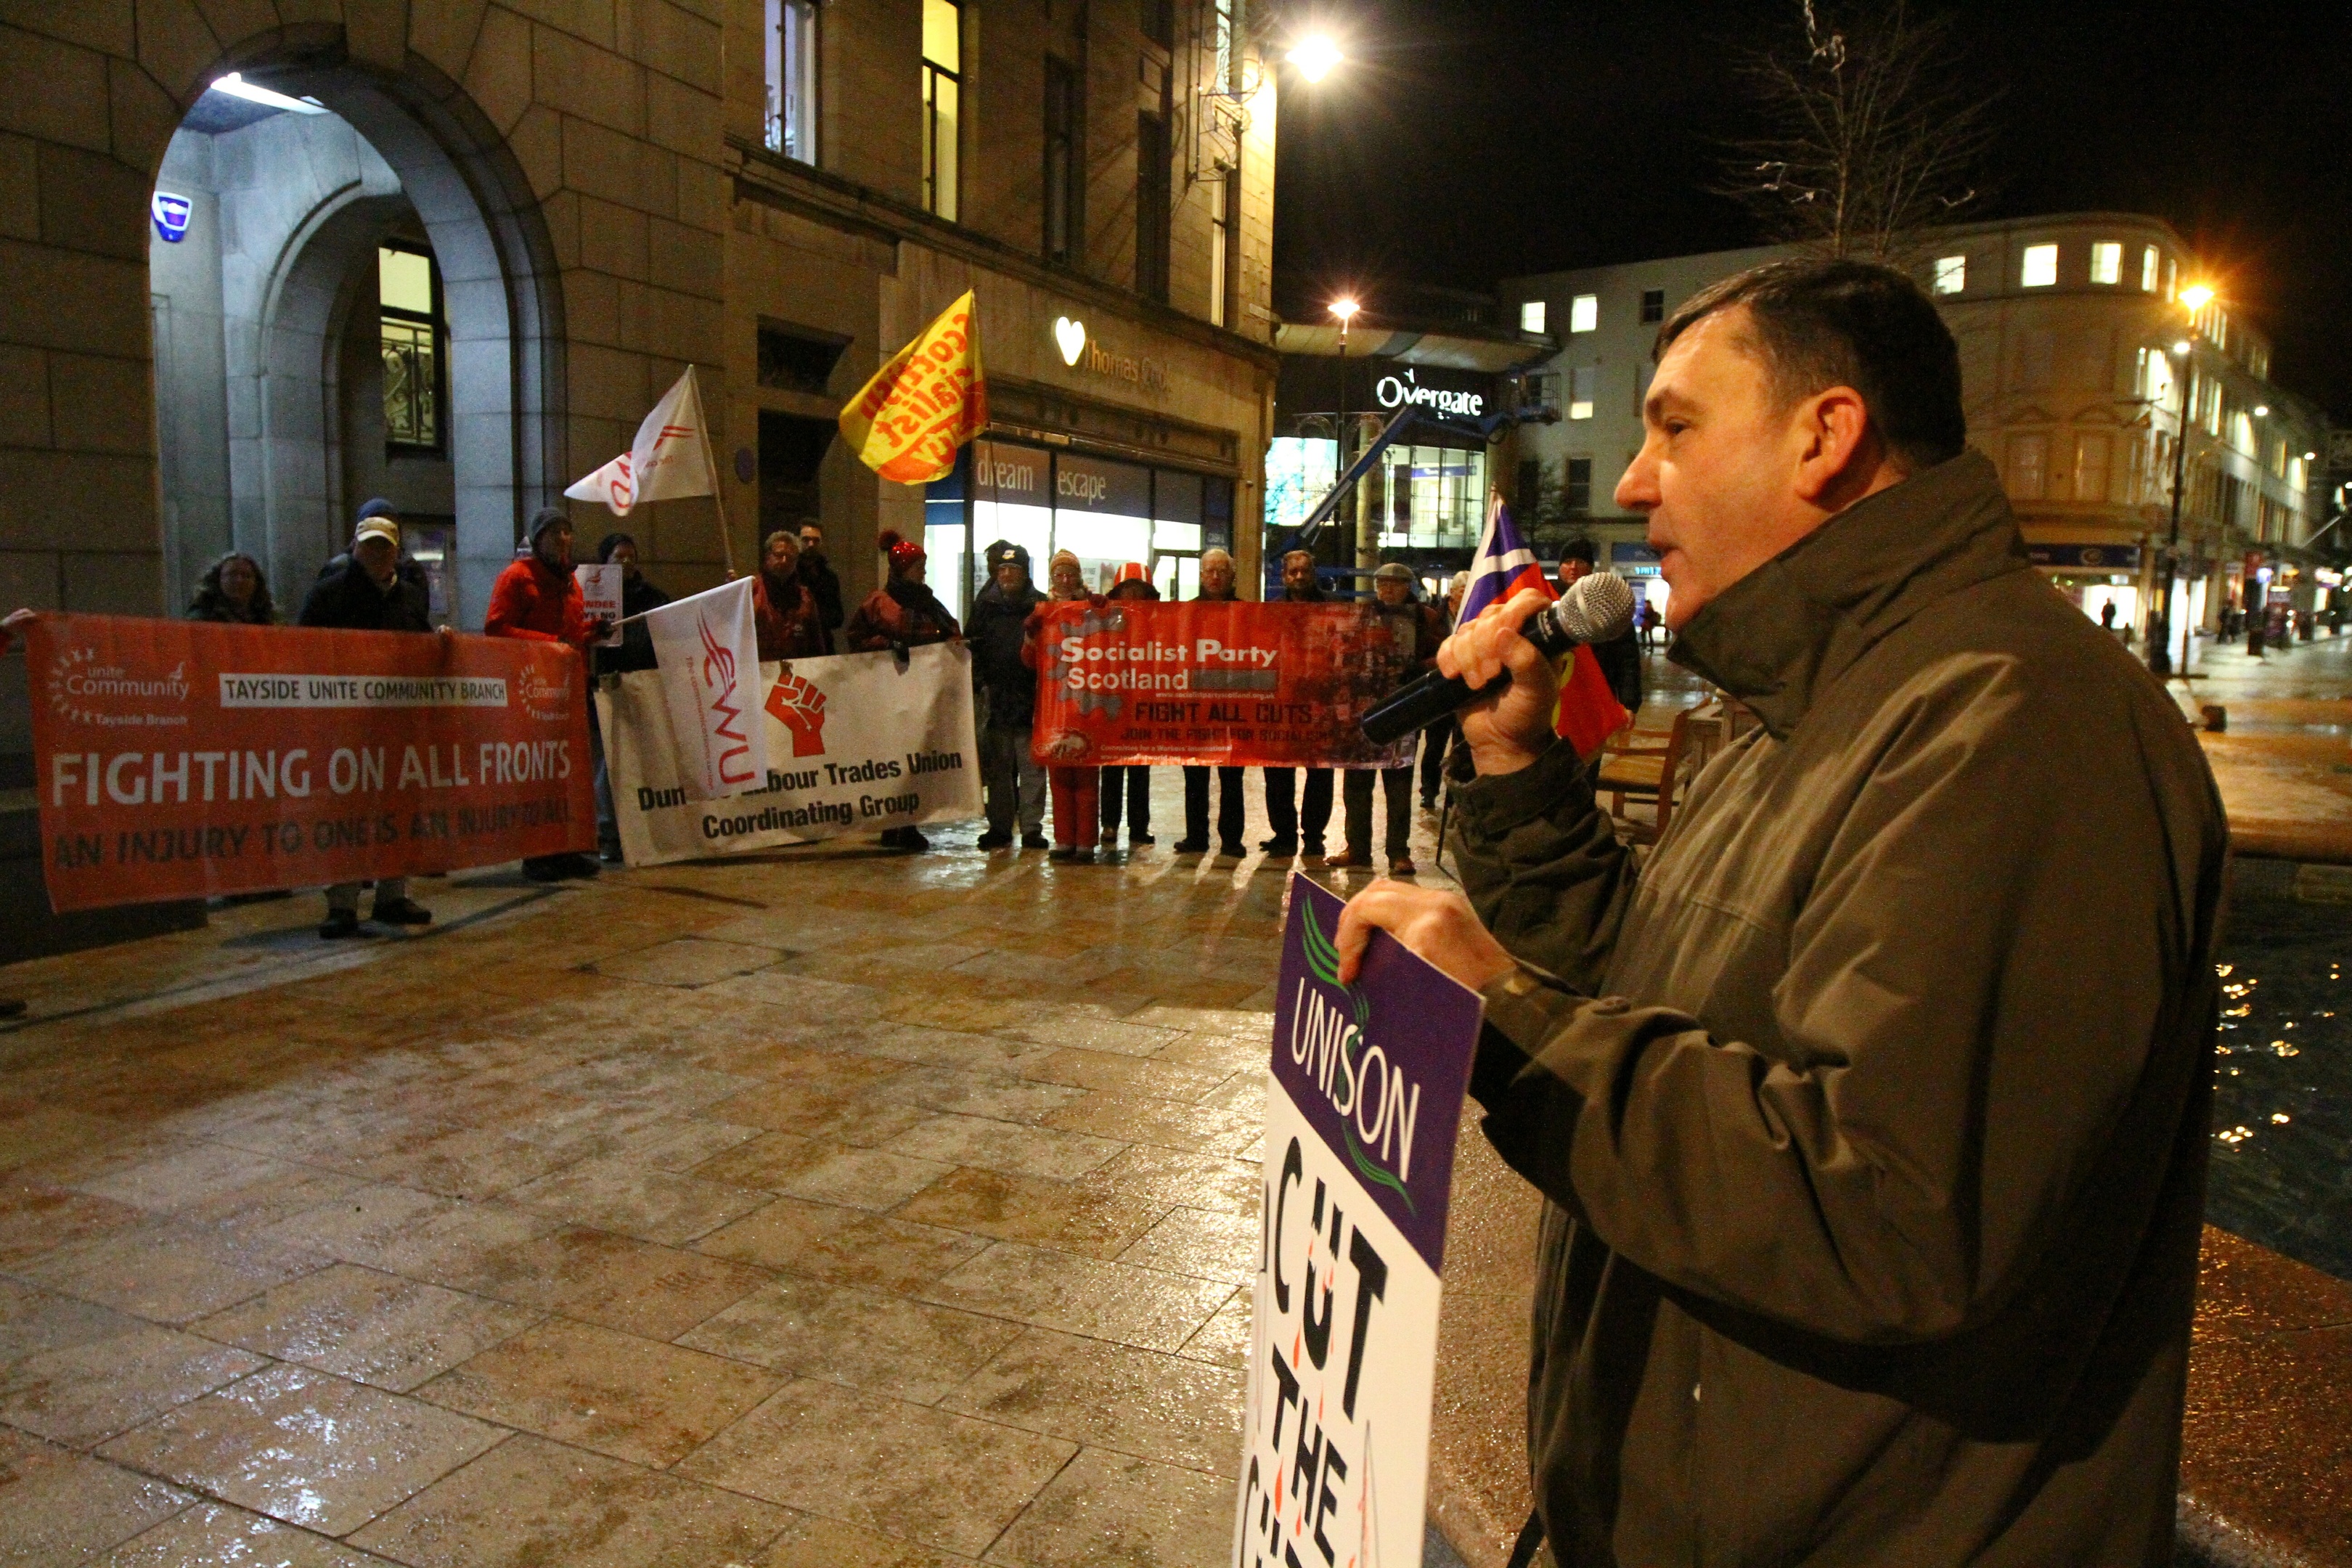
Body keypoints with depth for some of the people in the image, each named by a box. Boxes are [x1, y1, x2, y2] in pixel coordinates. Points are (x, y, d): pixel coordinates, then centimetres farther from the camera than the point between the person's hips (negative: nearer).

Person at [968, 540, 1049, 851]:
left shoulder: (1041, 606, 2)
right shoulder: (985, 605, 9)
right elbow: (972, 647, 11)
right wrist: (977, 682, -1)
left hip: (1031, 698, -2)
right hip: (997, 699, 3)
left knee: (1032, 765, 0)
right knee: (998, 767, 8)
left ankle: (1032, 827, 5)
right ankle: (999, 826, 15)